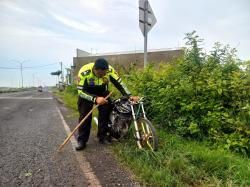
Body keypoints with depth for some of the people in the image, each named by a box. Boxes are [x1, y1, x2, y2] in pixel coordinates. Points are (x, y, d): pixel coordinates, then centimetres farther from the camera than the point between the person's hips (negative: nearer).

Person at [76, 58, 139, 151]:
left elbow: (119, 83, -20)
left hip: (102, 92, 2)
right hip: (86, 93, -2)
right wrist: (95, 99, -45)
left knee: (105, 112, -7)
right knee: (84, 115, -8)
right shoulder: (84, 72, -35)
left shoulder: (110, 70, -28)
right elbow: (81, 91, -32)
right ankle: (82, 140, 4)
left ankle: (103, 136, 10)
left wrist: (130, 96, -32)